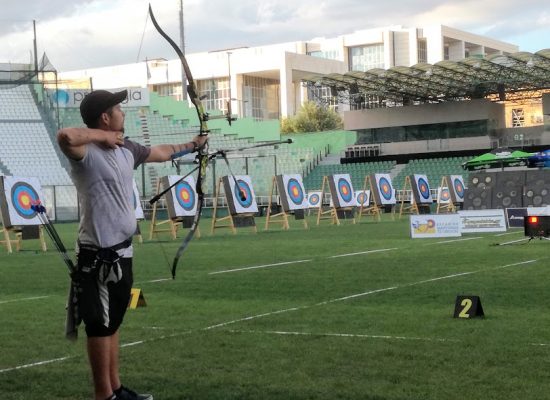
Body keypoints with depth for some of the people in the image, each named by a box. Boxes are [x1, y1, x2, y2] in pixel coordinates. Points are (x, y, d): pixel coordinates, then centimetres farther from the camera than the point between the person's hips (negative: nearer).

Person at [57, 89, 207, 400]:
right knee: (100, 325, 1)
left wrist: (192, 145, 40)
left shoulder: (127, 150, 8)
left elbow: (161, 152, 27)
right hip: (99, 255, -9)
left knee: (112, 322, 17)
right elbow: (66, 136, -41)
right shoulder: (86, 153, -18)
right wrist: (103, 135, -24)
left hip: (122, 250, 9)